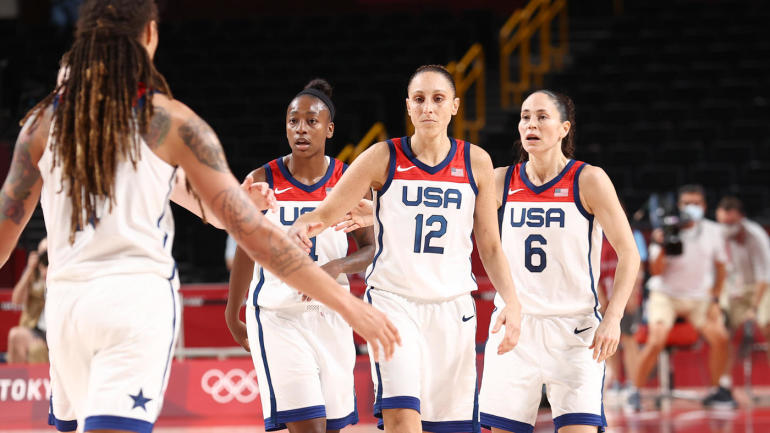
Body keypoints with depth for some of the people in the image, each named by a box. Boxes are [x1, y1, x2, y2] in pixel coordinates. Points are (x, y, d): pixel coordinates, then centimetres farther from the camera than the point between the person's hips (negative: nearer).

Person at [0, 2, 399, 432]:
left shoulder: (44, 121, 7)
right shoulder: (172, 121, -2)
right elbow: (253, 230, -5)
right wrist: (347, 302, -2)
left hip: (66, 299, 4)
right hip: (139, 298, -4)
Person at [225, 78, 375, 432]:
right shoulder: (262, 181, -3)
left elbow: (370, 250, 4)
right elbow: (246, 250, 8)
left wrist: (337, 266, -18)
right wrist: (233, 317, 16)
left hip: (331, 315, 3)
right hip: (277, 316, -3)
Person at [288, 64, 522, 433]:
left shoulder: (476, 163, 5)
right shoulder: (383, 158, -2)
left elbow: (490, 247, 9)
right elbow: (327, 213, -4)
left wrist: (511, 302, -4)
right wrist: (301, 226, -27)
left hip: (452, 307, 3)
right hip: (393, 301, -3)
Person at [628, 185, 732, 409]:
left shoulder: (714, 232, -2)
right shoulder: (666, 232, -11)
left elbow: (720, 268, 9)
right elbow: (656, 272, -16)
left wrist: (714, 300, 1)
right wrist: (662, 248, -33)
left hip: (699, 298, 3)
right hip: (665, 296, -3)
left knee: (720, 337, -14)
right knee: (656, 341, -23)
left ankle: (716, 391, 4)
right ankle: (635, 392, -10)